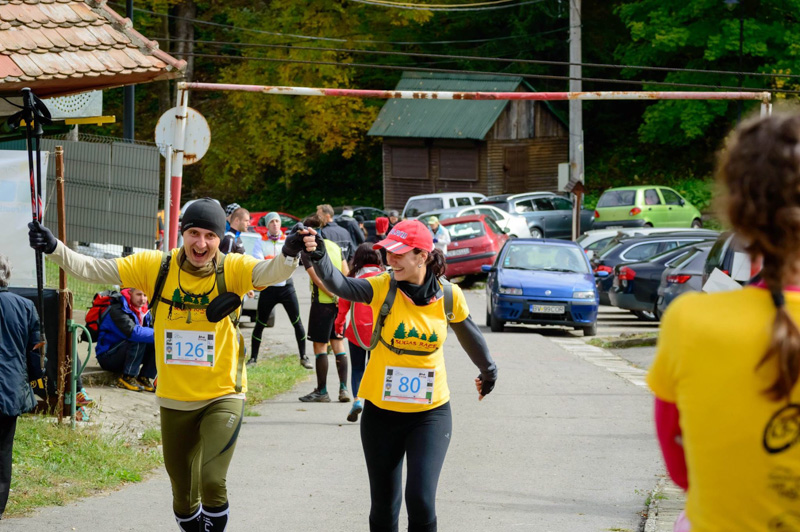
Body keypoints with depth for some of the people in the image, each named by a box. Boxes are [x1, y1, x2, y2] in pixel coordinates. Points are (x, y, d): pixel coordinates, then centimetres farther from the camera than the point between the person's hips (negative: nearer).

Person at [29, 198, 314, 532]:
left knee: (212, 482, -19)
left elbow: (270, 272, -31)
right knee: (182, 490, 16)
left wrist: (289, 255, -52)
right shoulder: (156, 267, -7)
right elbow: (92, 270, -6)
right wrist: (53, 248, -20)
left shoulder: (232, 269, -12)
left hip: (222, 396, -3)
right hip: (174, 400, 3)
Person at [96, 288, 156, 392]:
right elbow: (132, 331, -33)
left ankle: (144, 378, -3)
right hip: (107, 357, -8)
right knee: (139, 340, -30)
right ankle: (127, 378, -24)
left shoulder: (143, 310, 7)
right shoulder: (117, 310, -20)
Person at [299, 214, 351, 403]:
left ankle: (322, 391, 5)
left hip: (323, 302, -6)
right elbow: (346, 273, 7)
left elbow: (317, 279, -16)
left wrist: (334, 297, -14)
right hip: (340, 301, 6)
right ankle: (343, 389, 5)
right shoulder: (335, 246, 10)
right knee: (338, 344, 11)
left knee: (320, 346, 2)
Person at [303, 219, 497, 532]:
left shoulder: (449, 296, -7)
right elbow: (340, 285, -31)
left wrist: (488, 370, 30)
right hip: (381, 412, 0)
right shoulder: (384, 288, -12)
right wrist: (318, 257, -52)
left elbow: (468, 333, 13)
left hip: (430, 414, 0)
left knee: (420, 501, -14)